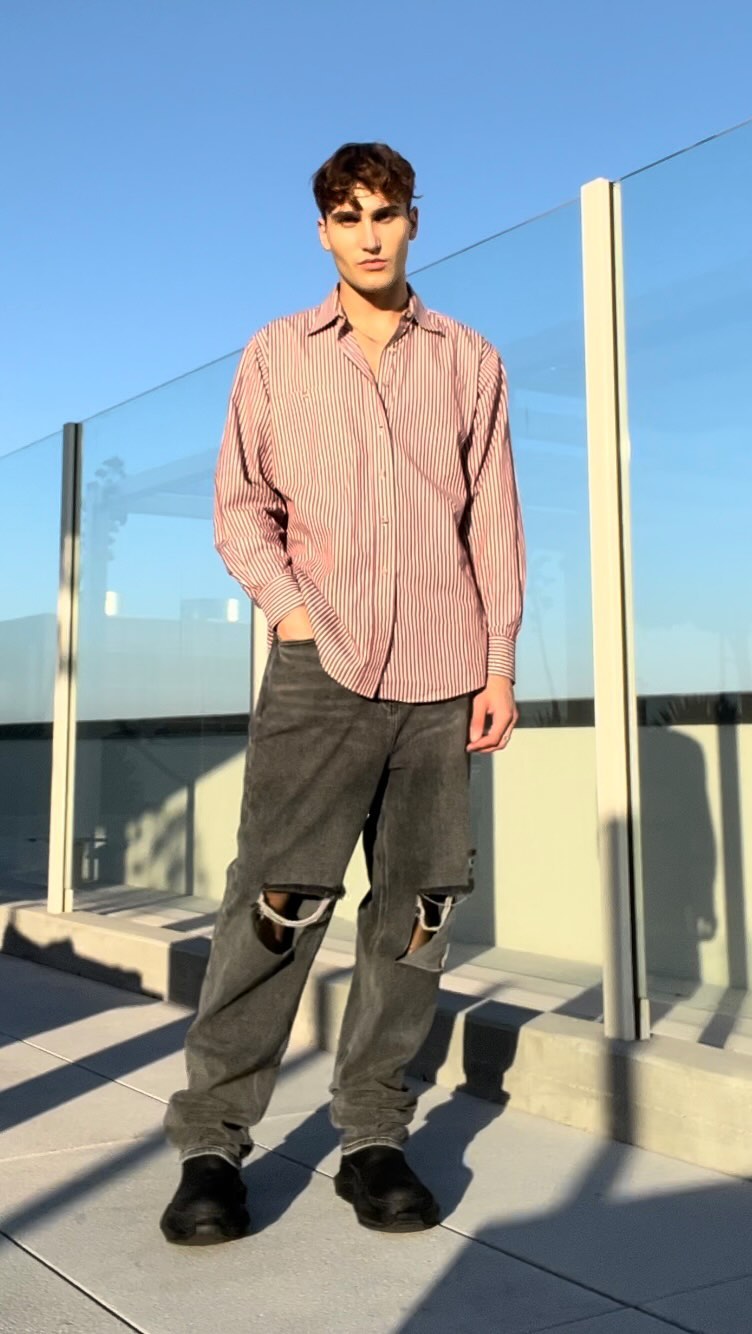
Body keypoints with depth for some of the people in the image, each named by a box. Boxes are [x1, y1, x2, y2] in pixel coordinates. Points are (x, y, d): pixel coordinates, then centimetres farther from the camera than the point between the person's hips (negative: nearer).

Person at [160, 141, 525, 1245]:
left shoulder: (470, 360, 14)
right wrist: (285, 602, -4)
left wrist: (500, 664, 4)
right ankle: (210, 1140, 4)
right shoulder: (275, 355, 12)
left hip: (442, 675, 2)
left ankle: (374, 1135, 14)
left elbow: (494, 520, 11)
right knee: (278, 899, -8)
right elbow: (240, 503, 11)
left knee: (417, 906, 2)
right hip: (320, 662, -1)